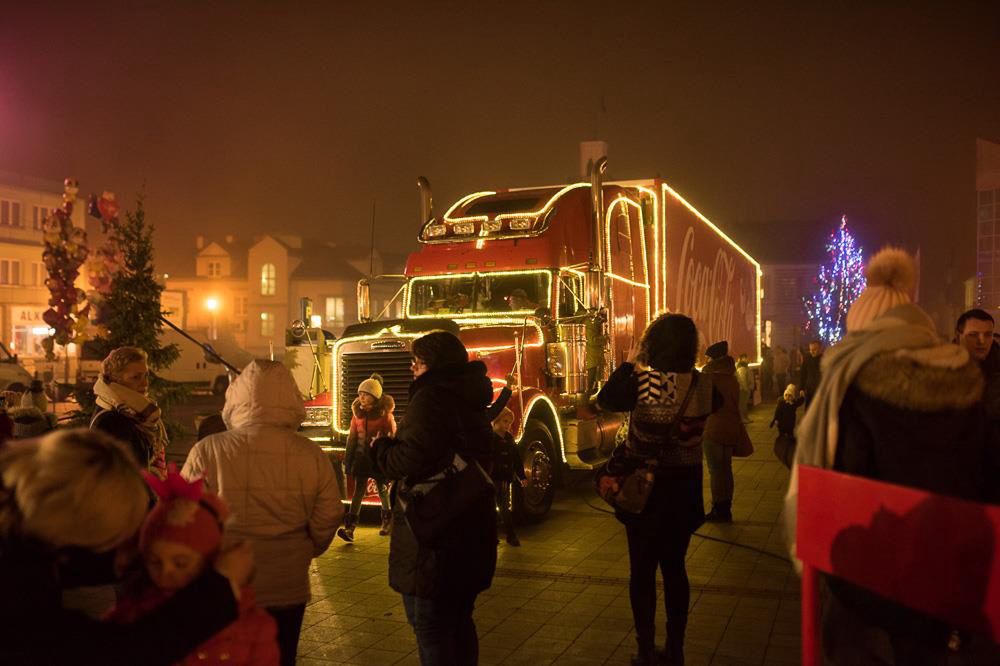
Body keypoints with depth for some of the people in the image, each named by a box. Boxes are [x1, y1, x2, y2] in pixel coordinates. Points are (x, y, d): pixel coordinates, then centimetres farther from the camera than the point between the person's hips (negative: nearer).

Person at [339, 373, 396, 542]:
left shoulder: (384, 413, -8)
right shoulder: (357, 412, 4)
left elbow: (392, 436, -5)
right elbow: (352, 436, 9)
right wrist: (348, 459, 7)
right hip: (362, 454, 3)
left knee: (382, 489, 10)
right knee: (358, 489, -4)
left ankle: (387, 521, 31)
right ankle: (350, 528, -12)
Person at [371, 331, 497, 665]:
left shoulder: (432, 397, -17)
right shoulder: (470, 399, 13)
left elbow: (411, 460, -25)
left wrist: (380, 447, -6)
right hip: (471, 531, 10)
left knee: (431, 630, -1)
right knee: (459, 621, 21)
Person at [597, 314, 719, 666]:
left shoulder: (642, 381, -18)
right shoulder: (704, 385, -7)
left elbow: (606, 400, -2)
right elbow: (717, 403, 17)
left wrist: (629, 363, 4)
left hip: (644, 485, -3)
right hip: (685, 486, 3)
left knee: (643, 570, 9)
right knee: (674, 567, 16)